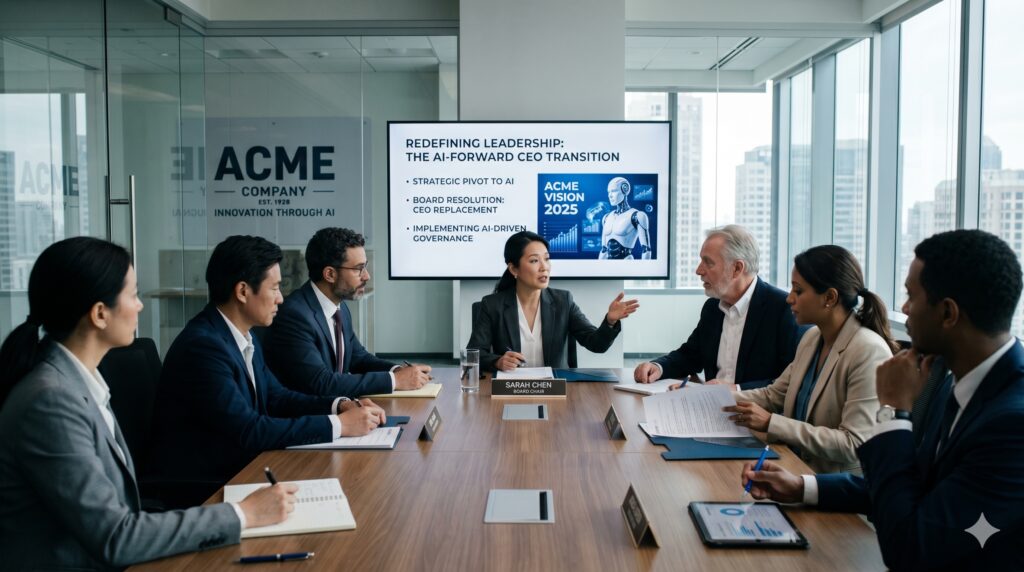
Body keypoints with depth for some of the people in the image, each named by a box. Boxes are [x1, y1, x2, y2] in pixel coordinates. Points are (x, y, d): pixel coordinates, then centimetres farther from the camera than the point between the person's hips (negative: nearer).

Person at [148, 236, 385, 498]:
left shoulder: (244, 336, 5)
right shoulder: (202, 345, -22)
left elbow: (275, 397, 12)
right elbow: (249, 430, -24)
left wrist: (340, 405, -3)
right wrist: (339, 425, -21)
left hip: (238, 470, 8)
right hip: (201, 488, -8)